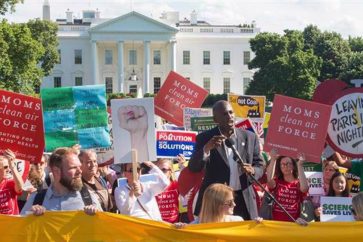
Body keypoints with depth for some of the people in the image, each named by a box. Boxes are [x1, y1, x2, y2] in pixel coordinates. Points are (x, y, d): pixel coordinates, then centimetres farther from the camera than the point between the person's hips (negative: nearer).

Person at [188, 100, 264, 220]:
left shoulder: (250, 137, 6)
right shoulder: (205, 138, 0)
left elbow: (260, 166, 11)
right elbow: (193, 168, -7)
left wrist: (252, 171, -13)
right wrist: (206, 148, -24)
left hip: (243, 201, 2)